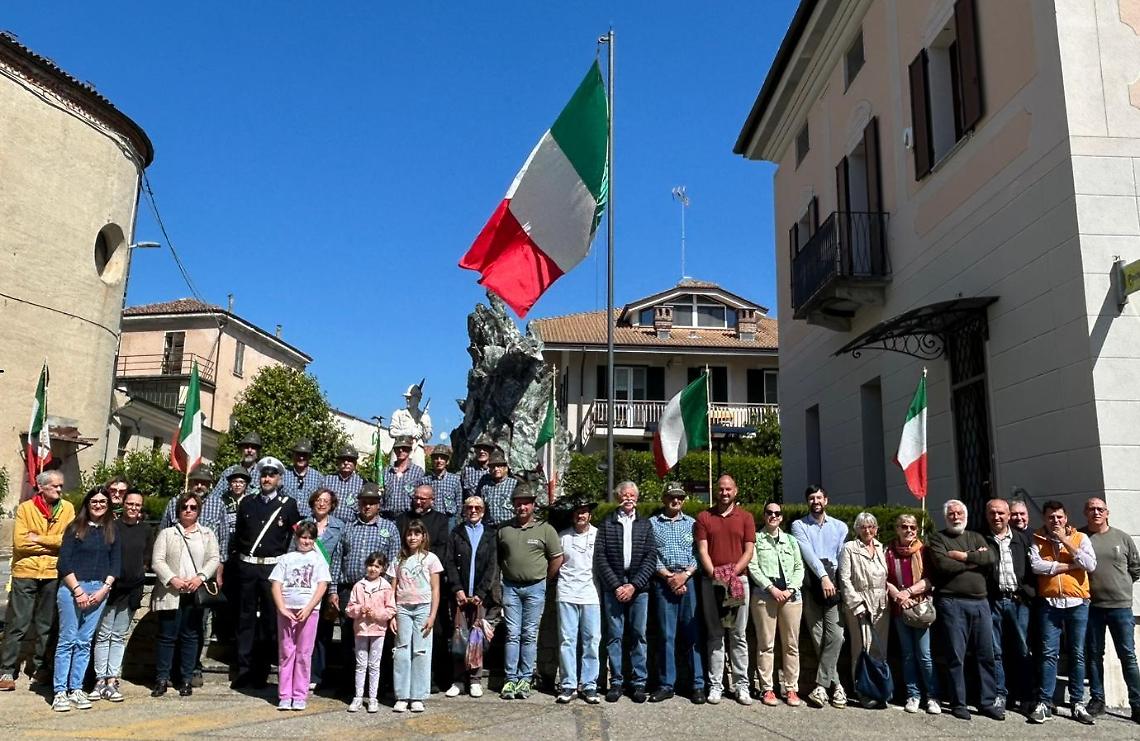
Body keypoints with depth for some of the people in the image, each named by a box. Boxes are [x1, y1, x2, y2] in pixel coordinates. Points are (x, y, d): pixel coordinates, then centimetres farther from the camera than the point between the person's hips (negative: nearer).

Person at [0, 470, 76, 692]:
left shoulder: (67, 509, 2)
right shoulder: (25, 508, -2)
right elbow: (20, 542, -12)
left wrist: (38, 539, -11)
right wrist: (52, 544, -10)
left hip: (53, 574, 2)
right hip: (25, 573, -2)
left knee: (46, 625, 11)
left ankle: (40, 668, 22)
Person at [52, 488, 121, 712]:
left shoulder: (112, 531, 9)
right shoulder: (75, 528, 0)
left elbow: (116, 564, 8)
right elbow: (64, 563, -5)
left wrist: (104, 589, -4)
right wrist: (78, 590, -11)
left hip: (99, 590, 3)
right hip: (71, 588, -3)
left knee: (85, 642, 6)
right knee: (67, 640, -2)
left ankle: (76, 689, 12)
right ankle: (60, 692, 3)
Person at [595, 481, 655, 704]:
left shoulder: (645, 524, 9)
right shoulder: (607, 523, 5)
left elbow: (651, 558, 2)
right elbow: (600, 557, 0)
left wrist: (634, 585, -8)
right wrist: (616, 586, -7)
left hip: (638, 588, 1)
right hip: (613, 587, 0)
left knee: (638, 635, 3)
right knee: (614, 636, 3)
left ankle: (639, 682, 12)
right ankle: (616, 682, 12)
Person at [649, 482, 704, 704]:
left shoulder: (692, 523, 12)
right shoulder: (652, 523, 7)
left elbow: (699, 553, 5)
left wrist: (685, 574, -9)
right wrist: (668, 575, -8)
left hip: (689, 580, 1)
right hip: (663, 581, -1)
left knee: (692, 633, 1)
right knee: (666, 635, 2)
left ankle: (698, 684, 7)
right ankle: (666, 684, 10)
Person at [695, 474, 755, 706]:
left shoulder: (746, 518, 8)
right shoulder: (704, 517, 7)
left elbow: (749, 551, 2)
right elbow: (702, 550, 0)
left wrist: (733, 572, -11)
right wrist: (715, 574, -13)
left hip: (739, 580, 0)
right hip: (711, 581, 0)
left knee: (739, 635, 3)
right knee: (715, 635, 4)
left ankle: (741, 684, 9)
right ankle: (715, 684, 8)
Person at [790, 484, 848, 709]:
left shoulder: (840, 527, 15)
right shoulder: (799, 525, 8)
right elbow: (807, 552, -7)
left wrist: (833, 577, -8)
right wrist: (823, 576, -18)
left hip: (834, 586, 1)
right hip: (811, 587, -1)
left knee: (835, 635, -12)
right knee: (818, 638, -1)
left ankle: (821, 685, -6)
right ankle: (835, 684, 8)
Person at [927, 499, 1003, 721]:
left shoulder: (977, 537, 17)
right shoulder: (938, 539, 3)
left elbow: (991, 558, -1)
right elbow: (943, 565, -13)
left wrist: (964, 556, -9)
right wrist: (976, 559, -3)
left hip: (980, 602, 4)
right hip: (952, 602, -4)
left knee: (986, 654, 6)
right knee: (956, 656, 0)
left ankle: (988, 701, 16)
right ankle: (958, 703, 9)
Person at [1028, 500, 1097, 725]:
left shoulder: (1080, 538, 7)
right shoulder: (1037, 540, 5)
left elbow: (1091, 565, -8)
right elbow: (1035, 565, -11)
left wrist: (1067, 542, -9)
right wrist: (1070, 565, -9)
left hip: (1077, 603, 1)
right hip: (1050, 603, -1)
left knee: (1077, 654, 7)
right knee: (1049, 653, -3)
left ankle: (1078, 703, 14)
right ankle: (1044, 703, -1)